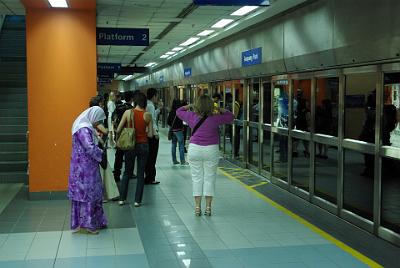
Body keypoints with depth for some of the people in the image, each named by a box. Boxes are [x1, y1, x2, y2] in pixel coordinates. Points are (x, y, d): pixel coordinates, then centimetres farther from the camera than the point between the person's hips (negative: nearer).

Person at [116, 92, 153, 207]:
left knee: (127, 172, 16)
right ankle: (137, 200, 9)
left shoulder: (128, 112, -8)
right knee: (140, 173, 10)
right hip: (143, 145, 0)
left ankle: (122, 199, 16)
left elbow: (118, 130, -7)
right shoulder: (148, 115, -8)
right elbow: (150, 134, -5)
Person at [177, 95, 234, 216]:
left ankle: (197, 207, 9)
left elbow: (178, 111, 15)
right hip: (211, 150, -1)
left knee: (197, 178, 9)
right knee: (209, 178, 7)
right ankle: (208, 207, 8)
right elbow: (230, 117, 6)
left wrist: (189, 106, 21)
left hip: (194, 149, 2)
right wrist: (220, 109, 8)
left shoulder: (192, 116, -2)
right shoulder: (215, 118, -8)